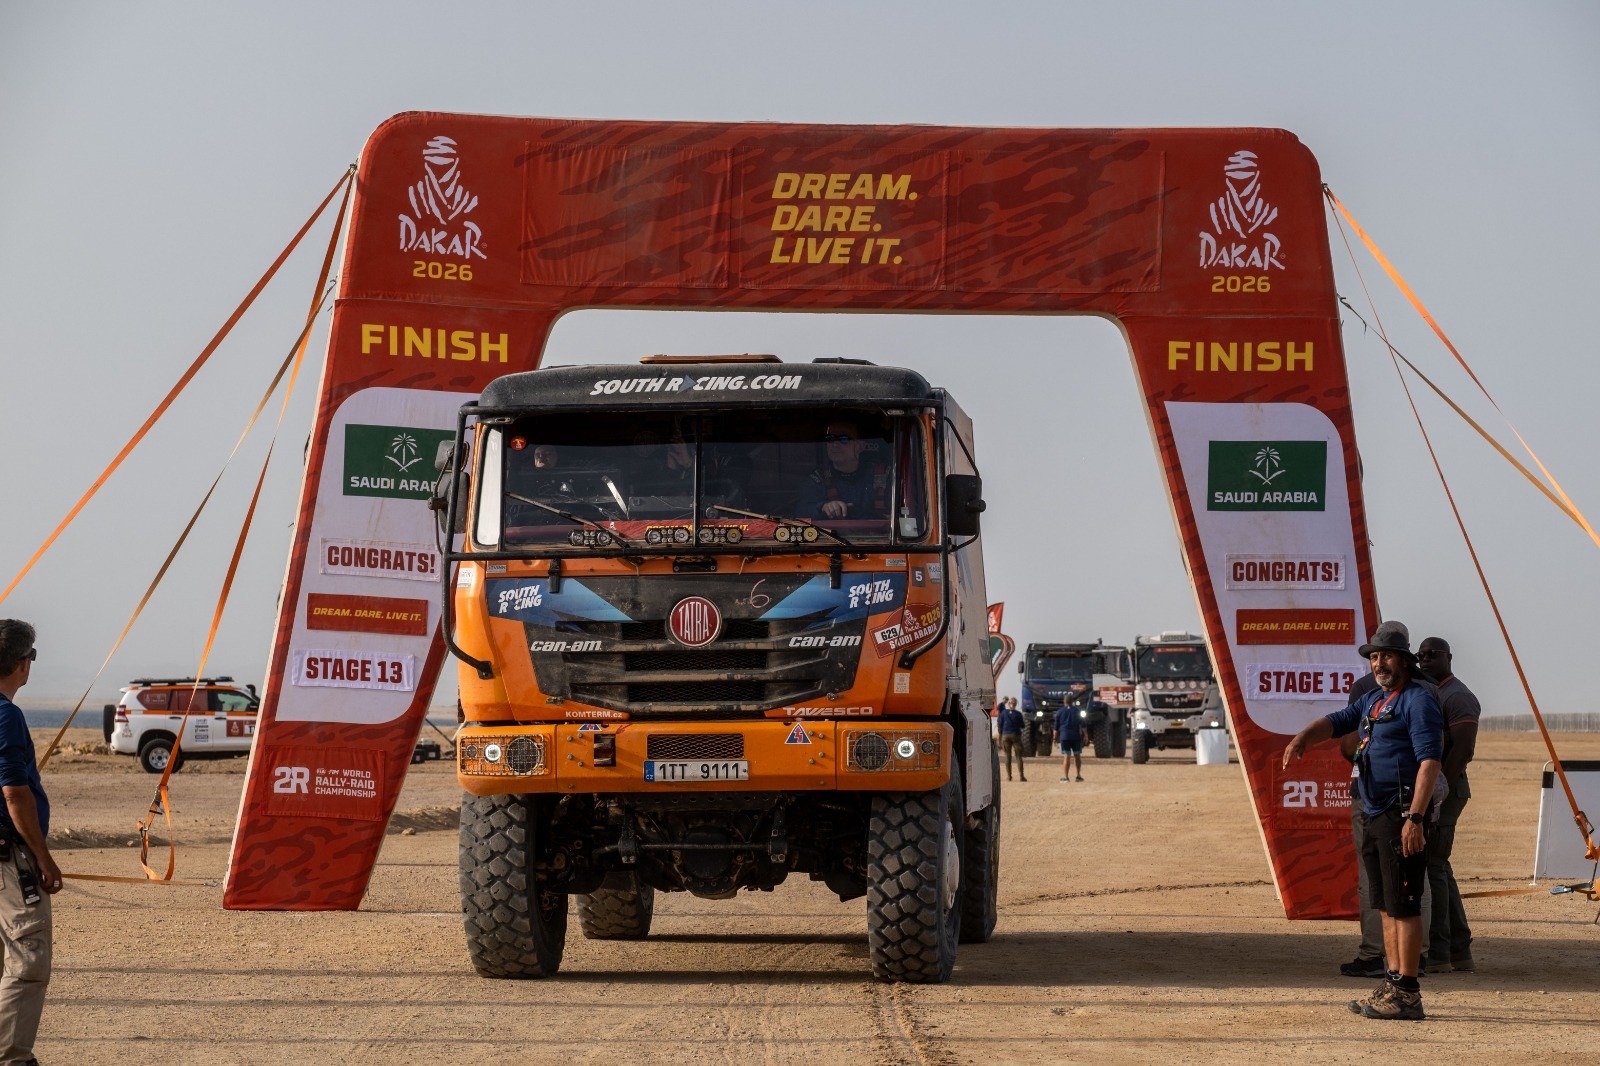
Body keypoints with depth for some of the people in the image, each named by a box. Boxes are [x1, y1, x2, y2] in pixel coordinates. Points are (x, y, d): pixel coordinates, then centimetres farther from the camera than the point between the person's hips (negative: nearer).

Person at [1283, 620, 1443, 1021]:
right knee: (1387, 906, 12)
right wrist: (1303, 736, -5)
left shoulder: (1418, 700, -10)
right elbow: (1338, 721, 19)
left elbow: (1429, 761, -19)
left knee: (1403, 905, -8)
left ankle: (1407, 994, -7)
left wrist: (1414, 818, -27)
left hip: (1402, 817, -10)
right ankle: (1393, 986, 18)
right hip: (1375, 817, 10)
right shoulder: (1373, 700, 19)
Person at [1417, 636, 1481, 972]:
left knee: (1431, 867, -11)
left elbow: (1463, 749, -20)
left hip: (1442, 792, -11)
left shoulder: (1457, 697, -11)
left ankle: (1437, 953, -10)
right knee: (1438, 868, 12)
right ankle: (1460, 951, 16)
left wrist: (1439, 791, -23)